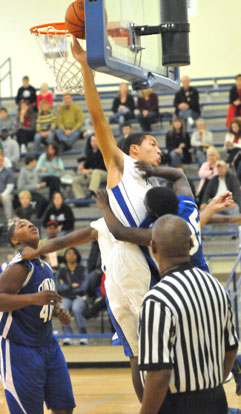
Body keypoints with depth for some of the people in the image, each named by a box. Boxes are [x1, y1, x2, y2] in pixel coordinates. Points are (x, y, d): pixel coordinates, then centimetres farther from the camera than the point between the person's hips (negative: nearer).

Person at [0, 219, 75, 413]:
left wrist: (58, 311, 8)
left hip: (47, 344, 8)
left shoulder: (44, 266, 12)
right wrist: (33, 298, -37)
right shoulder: (20, 267, -15)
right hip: (20, 349, -8)